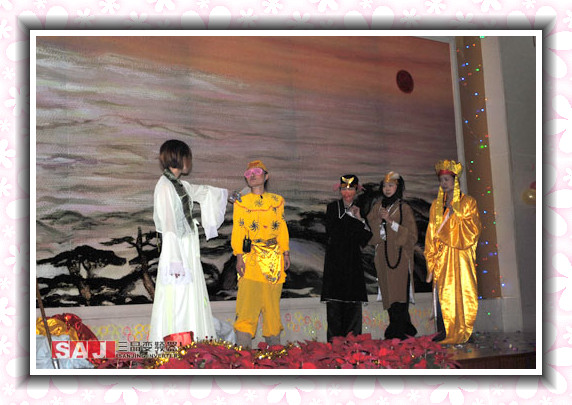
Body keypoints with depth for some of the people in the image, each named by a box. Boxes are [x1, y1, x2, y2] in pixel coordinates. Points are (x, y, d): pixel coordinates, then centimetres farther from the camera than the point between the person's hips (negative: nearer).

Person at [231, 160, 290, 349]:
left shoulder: (277, 201, 14)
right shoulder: (241, 202, 7)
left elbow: (282, 228, 14)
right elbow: (238, 231, 1)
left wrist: (286, 253, 7)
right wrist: (239, 256, -8)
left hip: (274, 256, 2)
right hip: (251, 256, -2)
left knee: (272, 301, 6)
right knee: (248, 300, -10)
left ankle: (274, 343, 17)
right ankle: (244, 346, -8)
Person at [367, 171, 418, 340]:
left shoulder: (404, 208, 1)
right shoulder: (377, 207, 14)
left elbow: (412, 235, -6)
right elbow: (369, 228, 11)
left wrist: (391, 221, -13)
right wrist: (379, 219, -7)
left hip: (400, 255, -4)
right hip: (383, 255, 4)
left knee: (399, 292, -10)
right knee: (388, 292, 2)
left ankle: (397, 331, -9)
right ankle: (404, 328, 10)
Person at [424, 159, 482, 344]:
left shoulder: (468, 202, 4)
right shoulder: (436, 205, 13)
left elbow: (474, 228, -4)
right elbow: (431, 232, 11)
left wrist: (456, 214, -11)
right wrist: (431, 257, 4)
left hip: (462, 255, -2)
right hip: (442, 256, 3)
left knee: (463, 291, -4)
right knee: (442, 292, -2)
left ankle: (465, 330, 3)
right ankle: (443, 330, 3)